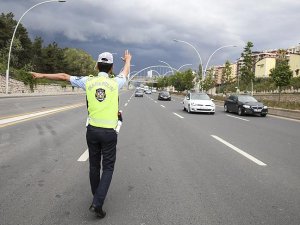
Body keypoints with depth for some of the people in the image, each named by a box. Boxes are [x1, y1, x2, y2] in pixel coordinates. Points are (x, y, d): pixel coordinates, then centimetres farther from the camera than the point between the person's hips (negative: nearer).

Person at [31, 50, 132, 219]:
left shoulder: (88, 81, -1)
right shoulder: (115, 82, -4)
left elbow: (64, 76, 9)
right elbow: (126, 72, 18)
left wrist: (42, 75, 22)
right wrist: (128, 60, 40)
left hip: (92, 130, 3)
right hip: (109, 132, -3)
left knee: (94, 165, 17)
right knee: (108, 168, 5)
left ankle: (97, 198, 32)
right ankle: (98, 203, -6)